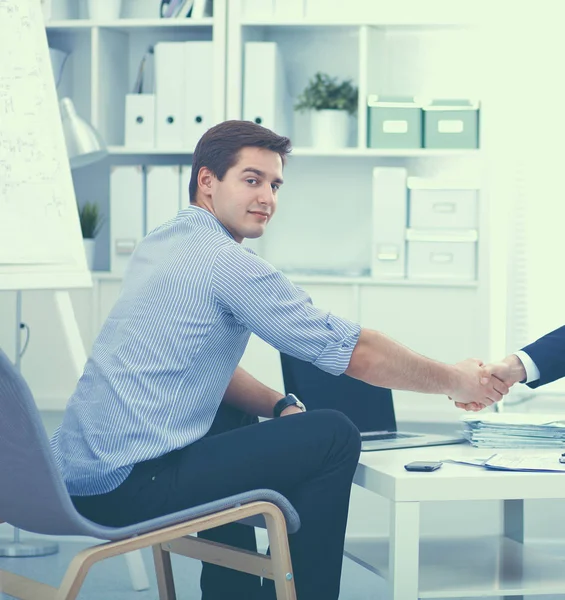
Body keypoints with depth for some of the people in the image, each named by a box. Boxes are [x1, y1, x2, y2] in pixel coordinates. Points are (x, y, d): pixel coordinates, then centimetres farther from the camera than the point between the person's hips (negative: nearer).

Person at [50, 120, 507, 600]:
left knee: (238, 420, 34)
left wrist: (281, 406, 8)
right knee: (333, 436, -6)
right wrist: (453, 382, 4)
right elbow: (356, 352, -9)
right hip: (128, 485, -10)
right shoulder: (227, 262, -12)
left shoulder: (160, 245, 16)